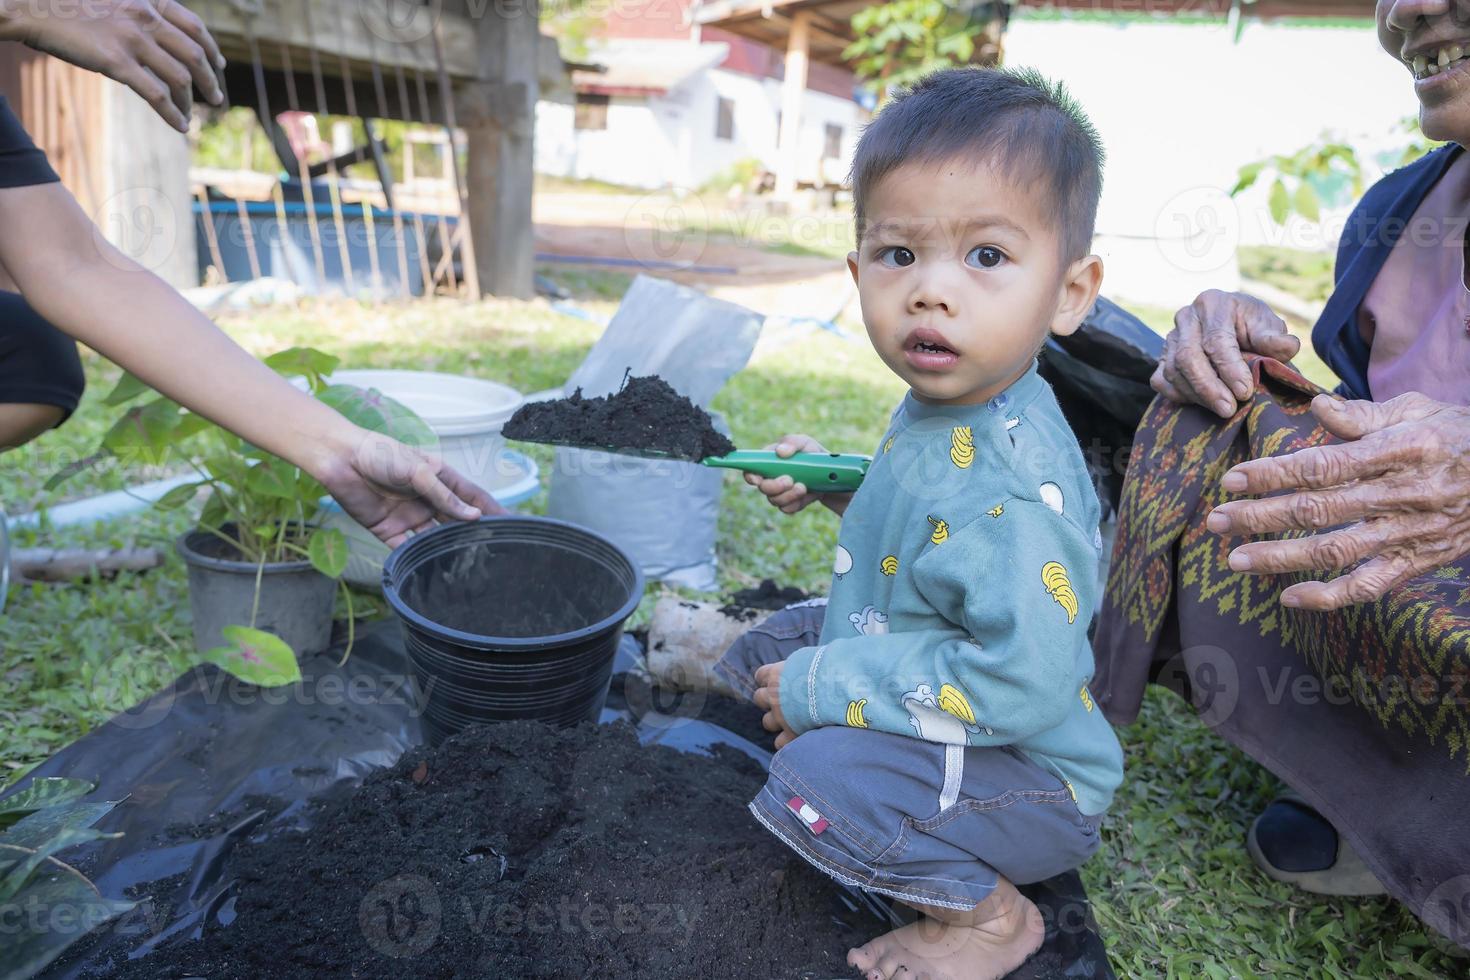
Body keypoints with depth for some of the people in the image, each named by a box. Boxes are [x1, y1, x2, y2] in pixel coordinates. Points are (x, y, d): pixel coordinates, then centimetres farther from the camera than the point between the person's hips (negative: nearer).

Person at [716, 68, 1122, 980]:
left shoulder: (1013, 489, -34)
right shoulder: (946, 407, -5)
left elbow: (1021, 682, -38)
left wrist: (825, 687, -28)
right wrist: (831, 483, 0)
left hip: (1033, 779, -9)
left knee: (816, 787, -29)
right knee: (769, 646, 13)